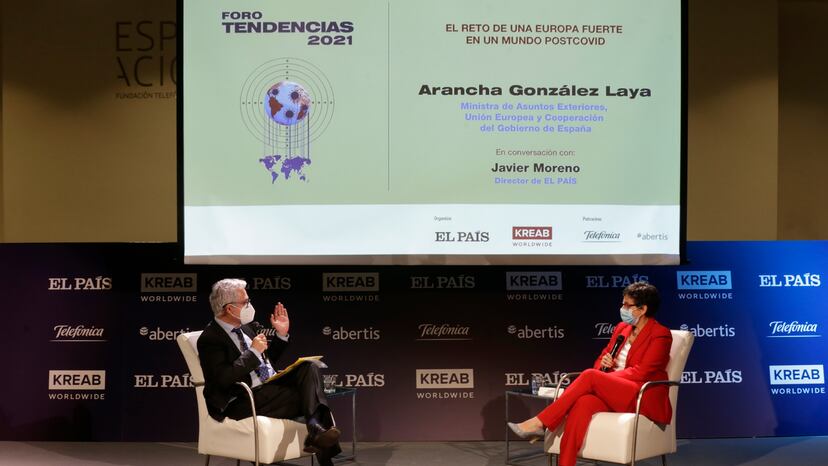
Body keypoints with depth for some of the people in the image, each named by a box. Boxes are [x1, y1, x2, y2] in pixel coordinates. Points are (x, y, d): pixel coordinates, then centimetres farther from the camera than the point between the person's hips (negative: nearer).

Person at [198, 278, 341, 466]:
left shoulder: (247, 326, 14)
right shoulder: (210, 339, -10)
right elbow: (223, 378, -23)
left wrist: (282, 334, 11)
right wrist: (253, 352, -17)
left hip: (271, 386, 8)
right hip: (244, 400, -8)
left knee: (308, 367, -18)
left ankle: (316, 429, -33)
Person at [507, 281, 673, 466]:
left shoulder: (660, 335, -5)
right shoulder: (622, 328, 16)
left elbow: (640, 373, -13)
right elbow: (602, 359, 20)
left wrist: (599, 380, -16)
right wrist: (603, 363, -6)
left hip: (644, 399, -6)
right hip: (613, 394, 6)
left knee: (590, 376, -29)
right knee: (583, 403, -31)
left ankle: (539, 423, -27)